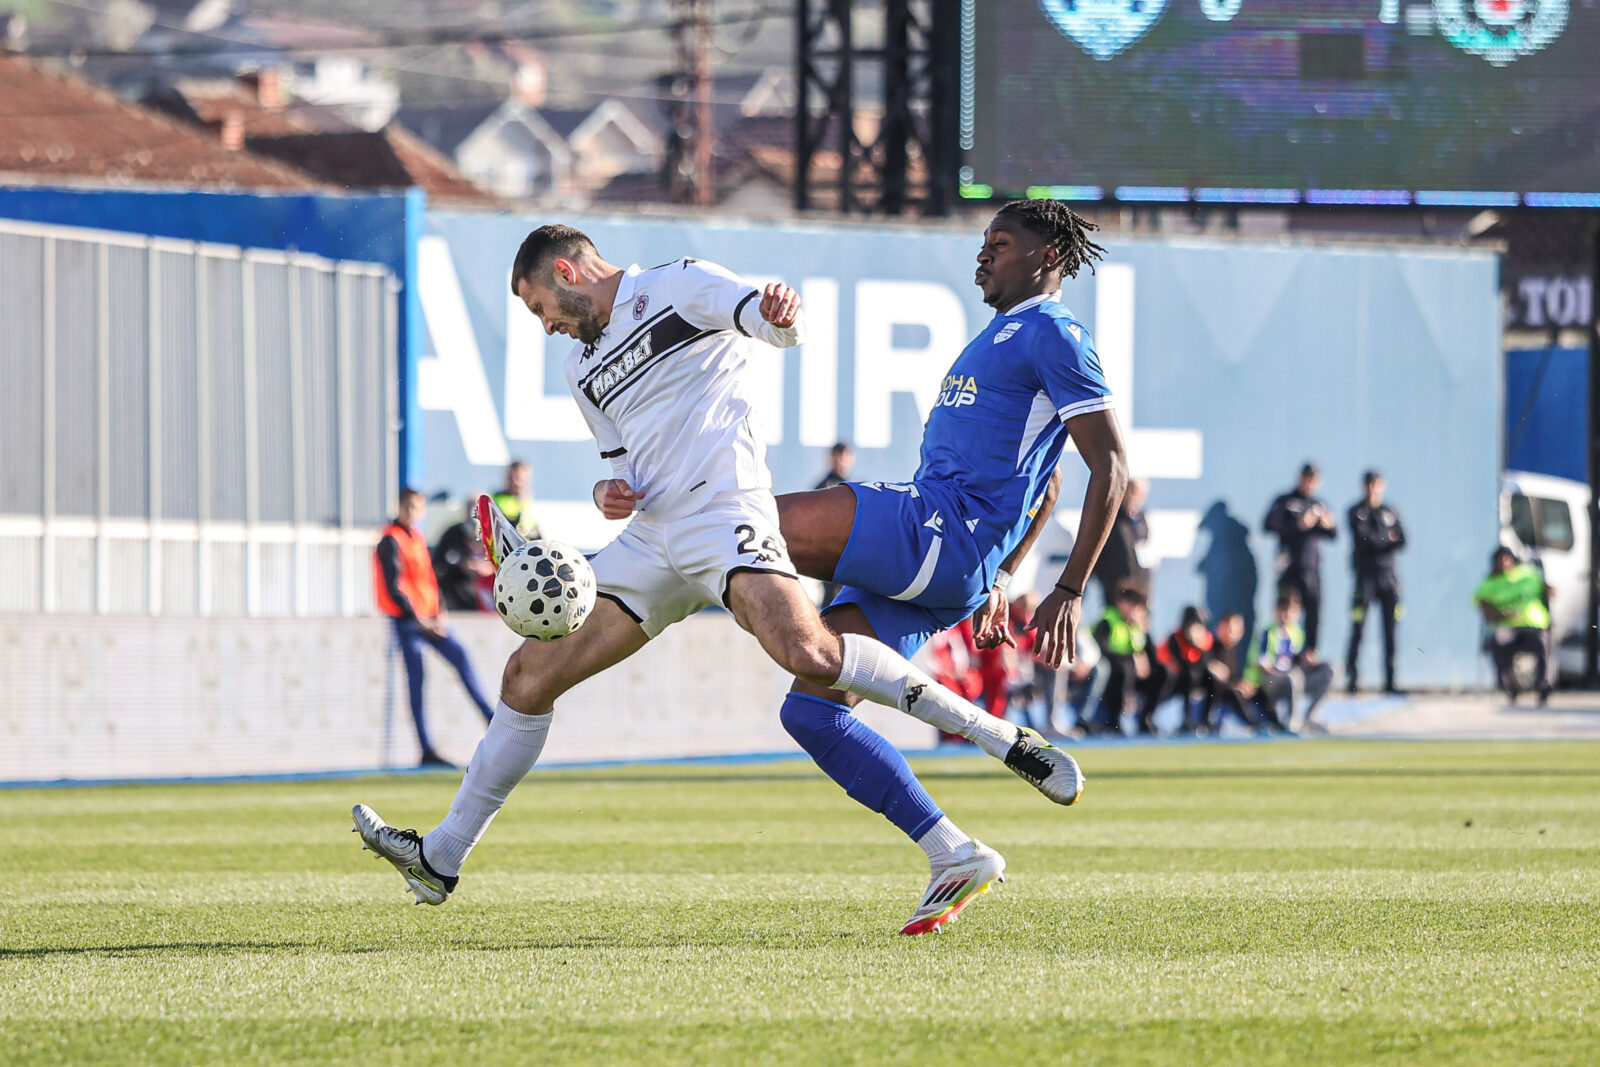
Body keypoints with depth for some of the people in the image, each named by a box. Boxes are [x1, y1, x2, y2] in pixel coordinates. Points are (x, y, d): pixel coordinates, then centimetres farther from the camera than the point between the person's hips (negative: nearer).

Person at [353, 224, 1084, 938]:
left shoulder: (679, 288, 4)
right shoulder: (585, 368, 27)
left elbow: (782, 328, -11)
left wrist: (780, 312, -37)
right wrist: (610, 492, 6)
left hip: (723, 510, -8)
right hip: (651, 539, 8)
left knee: (805, 653, -31)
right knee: (530, 674, 4)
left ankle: (1006, 741, -28)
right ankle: (441, 860, 10)